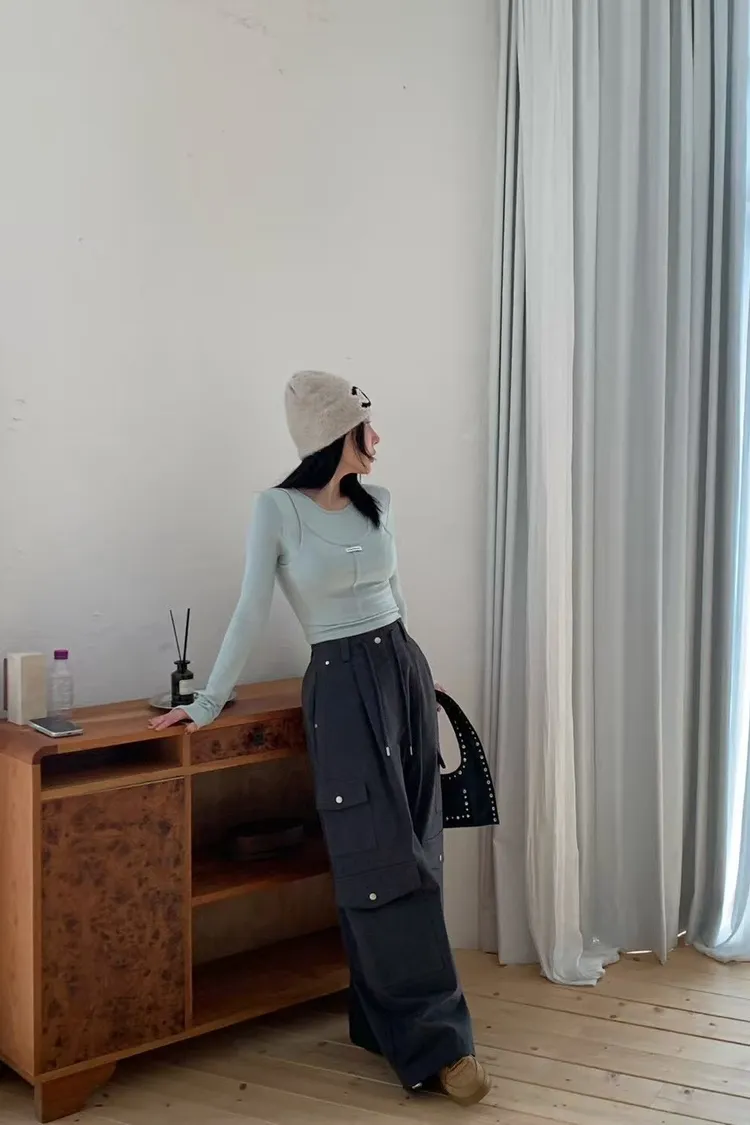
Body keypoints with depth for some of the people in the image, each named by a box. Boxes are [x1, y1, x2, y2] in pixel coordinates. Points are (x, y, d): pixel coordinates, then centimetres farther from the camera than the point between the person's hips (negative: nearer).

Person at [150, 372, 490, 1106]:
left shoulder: (378, 503, 8)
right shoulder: (277, 509, -9)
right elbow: (252, 612, -8)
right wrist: (209, 703, -9)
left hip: (406, 674, 6)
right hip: (341, 689, -6)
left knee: (415, 854, 7)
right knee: (380, 863, -4)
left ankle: (387, 1019, 20)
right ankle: (433, 1039, 4)